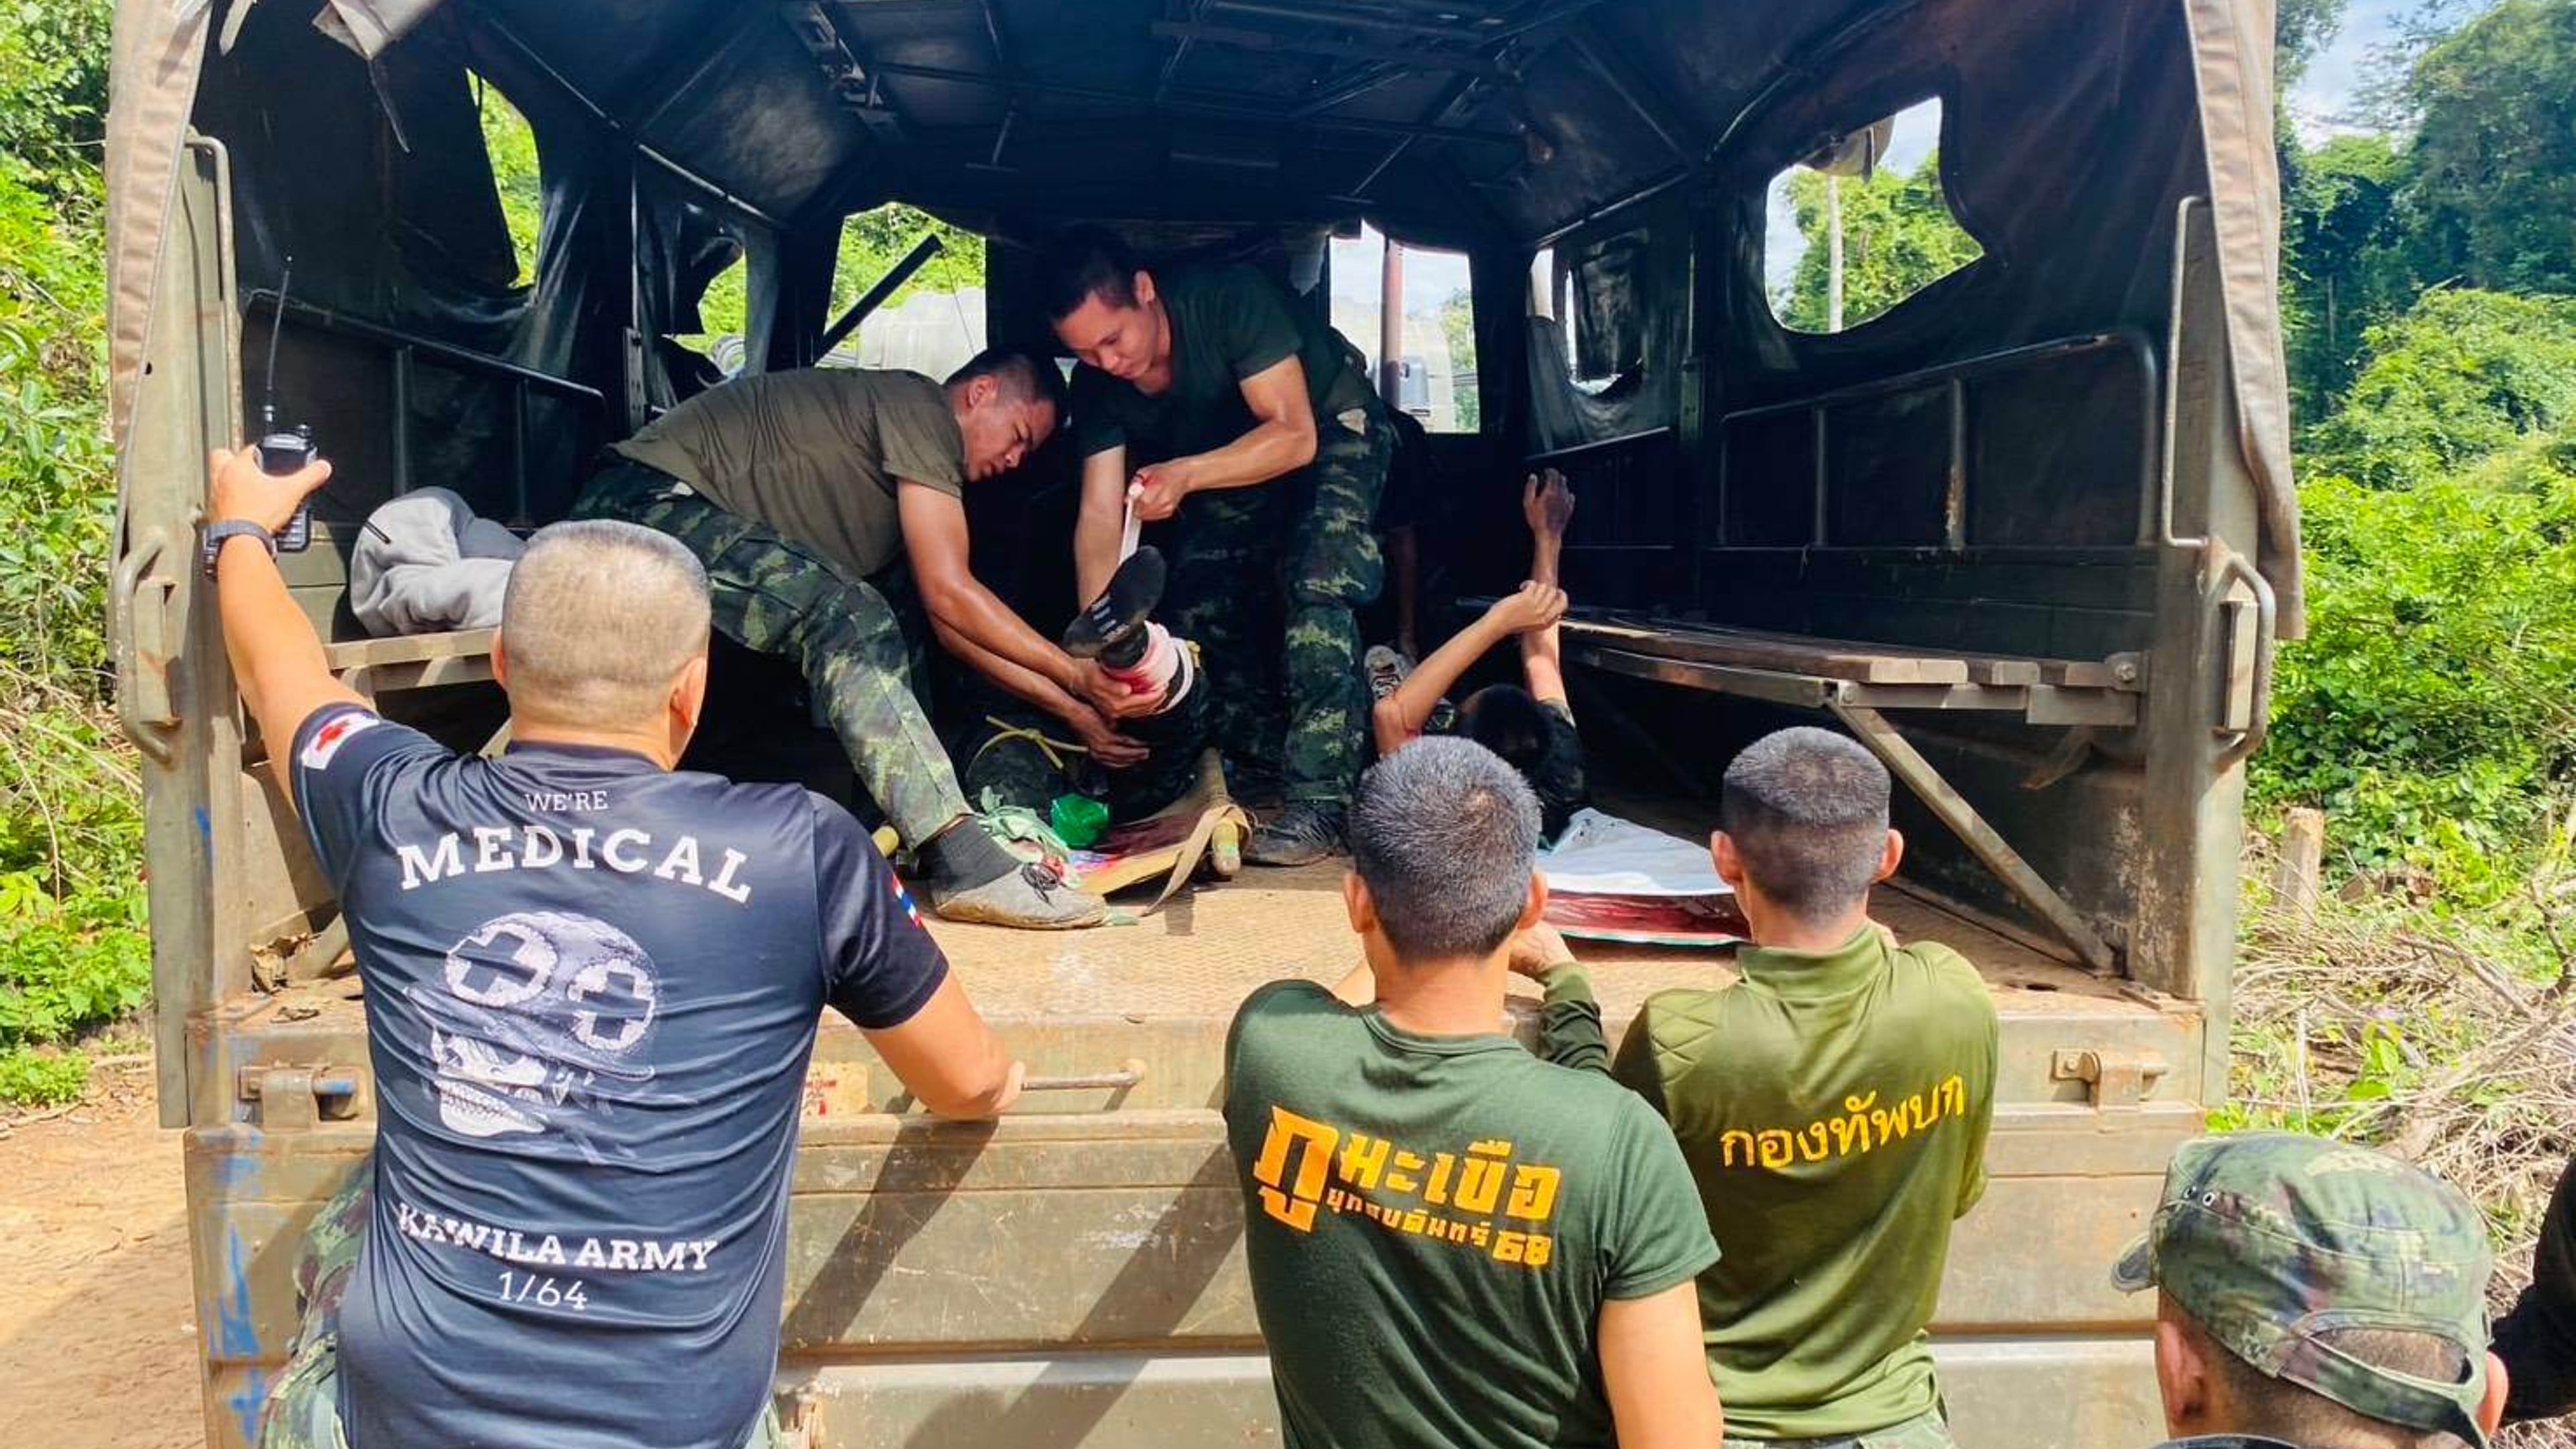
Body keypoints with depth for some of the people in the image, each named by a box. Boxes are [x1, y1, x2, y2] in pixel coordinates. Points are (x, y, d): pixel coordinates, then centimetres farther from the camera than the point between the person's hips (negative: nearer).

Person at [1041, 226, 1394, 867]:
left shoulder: (1231, 300, -34)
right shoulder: (1096, 385, -16)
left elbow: (1294, 435, -33)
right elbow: (1099, 517, -18)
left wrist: (1185, 474, -48)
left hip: (1331, 432, -6)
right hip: (1232, 457, 7)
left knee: (1317, 591, -26)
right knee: (1195, 604, -4)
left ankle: (1317, 804, -27)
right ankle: (1262, 766, 13)